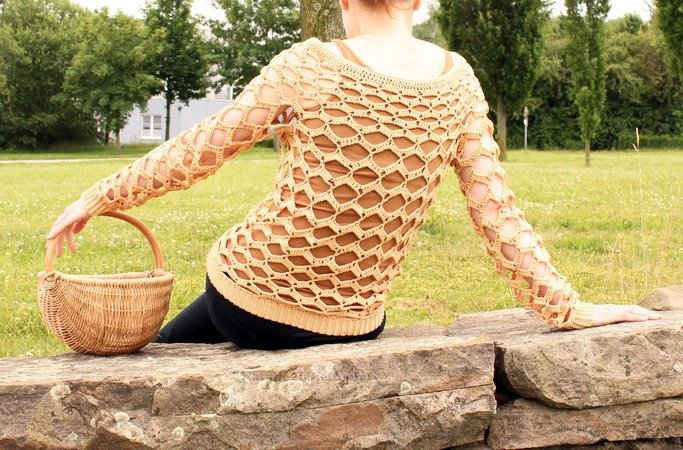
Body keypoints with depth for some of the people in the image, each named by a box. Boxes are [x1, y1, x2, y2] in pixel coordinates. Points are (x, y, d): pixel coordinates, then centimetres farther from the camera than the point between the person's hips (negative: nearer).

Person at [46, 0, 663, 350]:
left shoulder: (310, 66, -13)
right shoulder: (456, 81, -3)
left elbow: (197, 151, -6)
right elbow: (496, 211, -4)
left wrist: (97, 199, 6)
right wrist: (568, 308, 3)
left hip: (252, 298, -3)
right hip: (352, 328, 4)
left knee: (160, 355, 26)